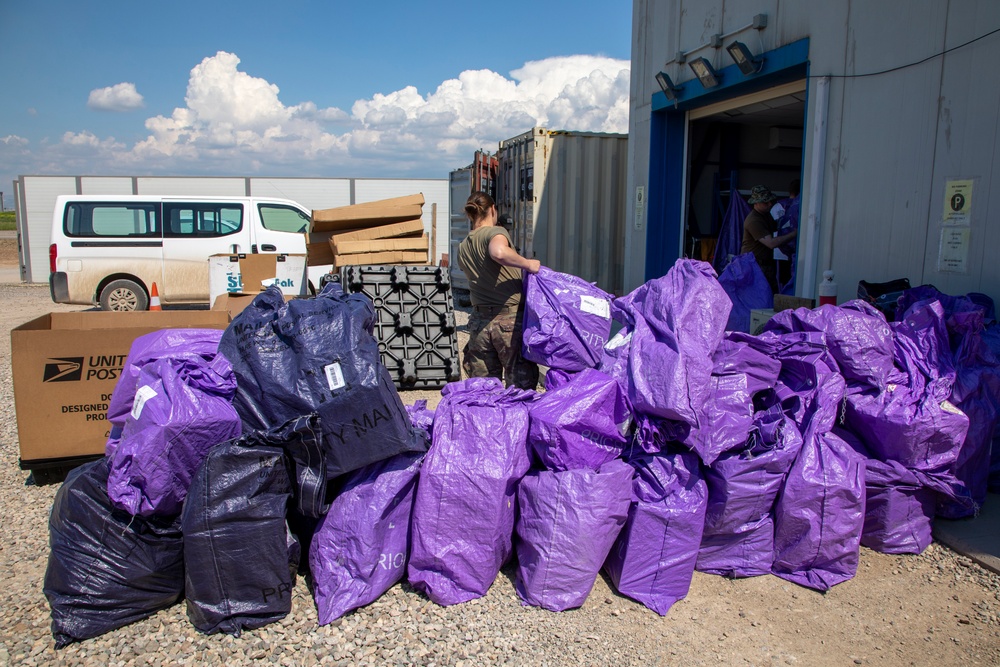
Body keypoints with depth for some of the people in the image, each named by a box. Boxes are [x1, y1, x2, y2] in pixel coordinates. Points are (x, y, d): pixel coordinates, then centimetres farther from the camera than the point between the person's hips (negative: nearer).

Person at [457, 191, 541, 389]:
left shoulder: (462, 248, 14)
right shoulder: (496, 232, -7)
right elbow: (499, 252, -30)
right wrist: (528, 264, -17)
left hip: (479, 322, 6)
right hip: (510, 320, -6)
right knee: (520, 386, 1)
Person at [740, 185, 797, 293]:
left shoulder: (766, 215, 12)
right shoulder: (753, 221, -20)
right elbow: (771, 243, -25)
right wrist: (793, 234, -19)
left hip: (767, 263, 10)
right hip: (754, 267, -10)